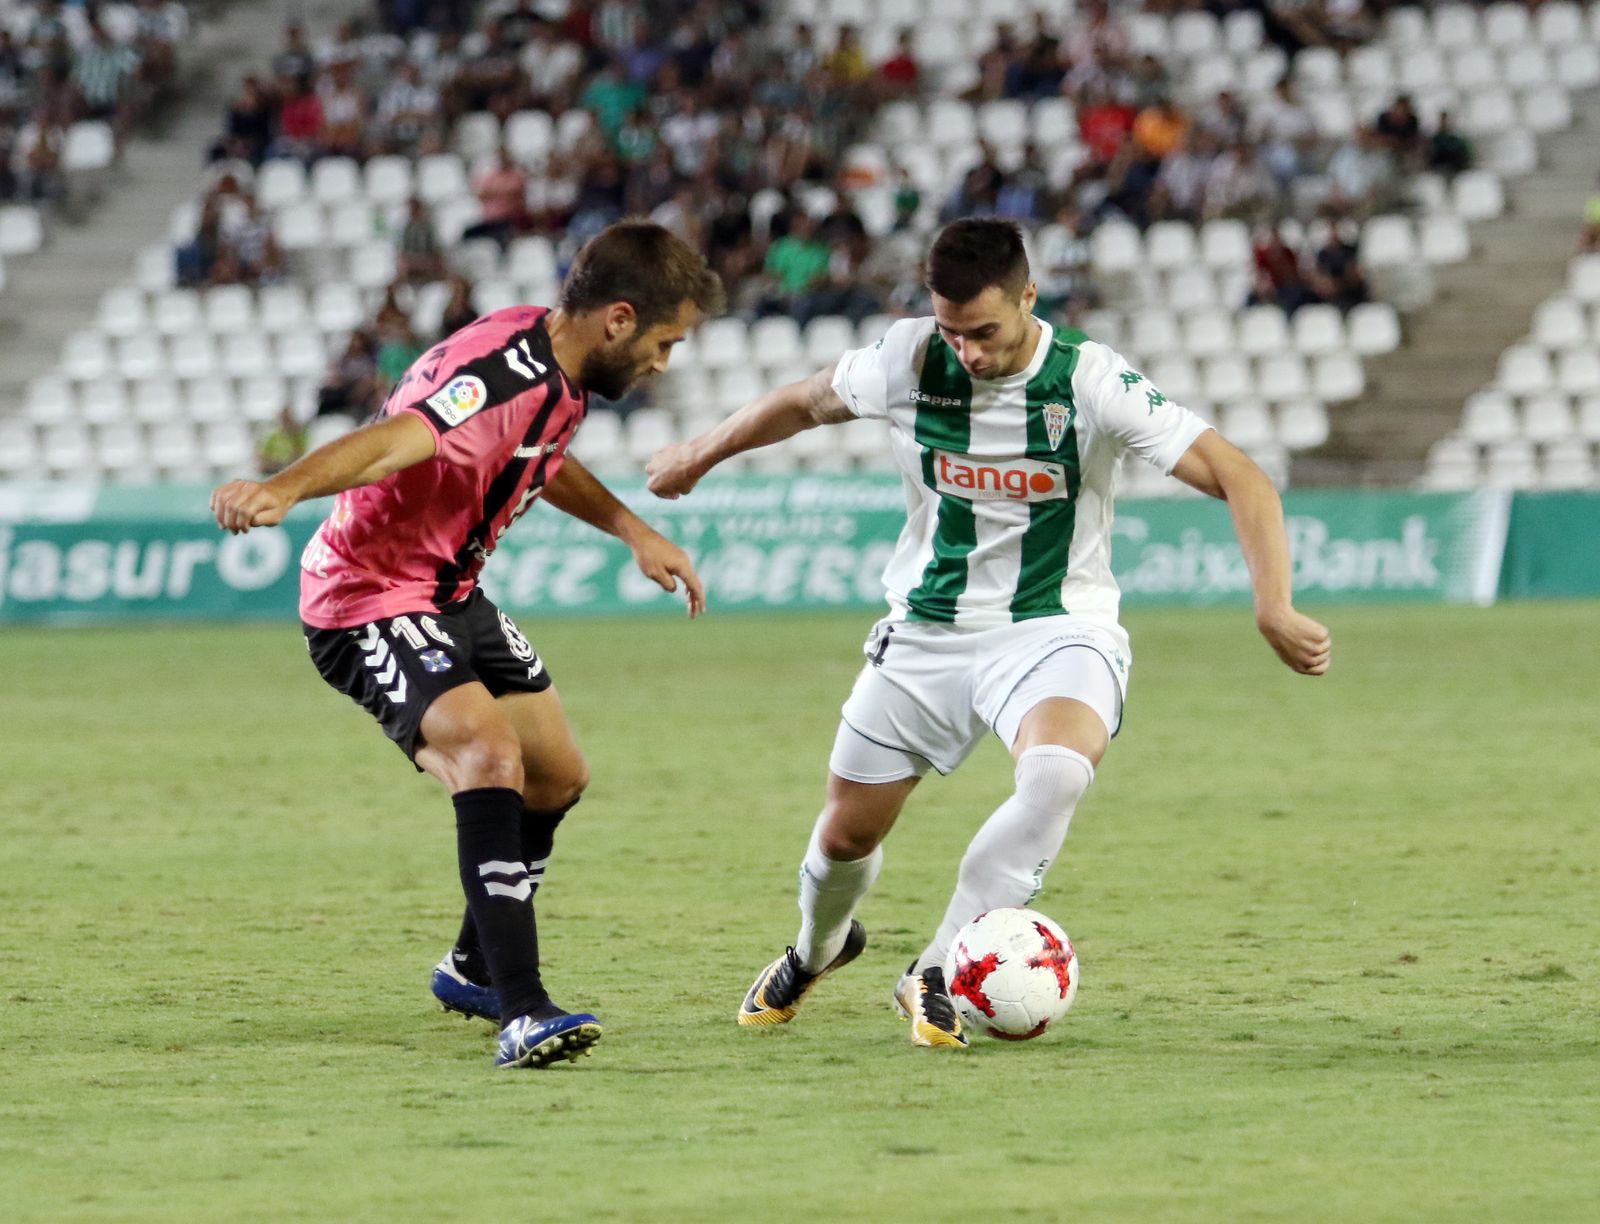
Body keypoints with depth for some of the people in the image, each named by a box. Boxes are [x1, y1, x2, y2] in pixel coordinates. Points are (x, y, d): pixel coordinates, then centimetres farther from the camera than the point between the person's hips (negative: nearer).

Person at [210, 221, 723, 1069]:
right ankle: (522, 1016, -34)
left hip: (450, 592, 11)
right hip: (368, 598, -11)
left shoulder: (560, 371, 2)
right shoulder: (503, 377, -29)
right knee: (488, 754, -30)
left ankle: (473, 970, 41)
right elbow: (393, 442, -48)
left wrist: (631, 530, 21)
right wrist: (283, 489, -65)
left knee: (557, 776, 19)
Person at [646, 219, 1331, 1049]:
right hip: (928, 630, 3)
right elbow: (806, 403, 12)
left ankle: (934, 976, -23)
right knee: (846, 831, 9)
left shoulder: (1090, 382, -20)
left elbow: (1240, 481, -22)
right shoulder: (909, 360, -10)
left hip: (1055, 629, -3)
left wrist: (1273, 611, -34)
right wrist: (700, 454, 25)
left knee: (1058, 772, -35)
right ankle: (818, 950, 46)